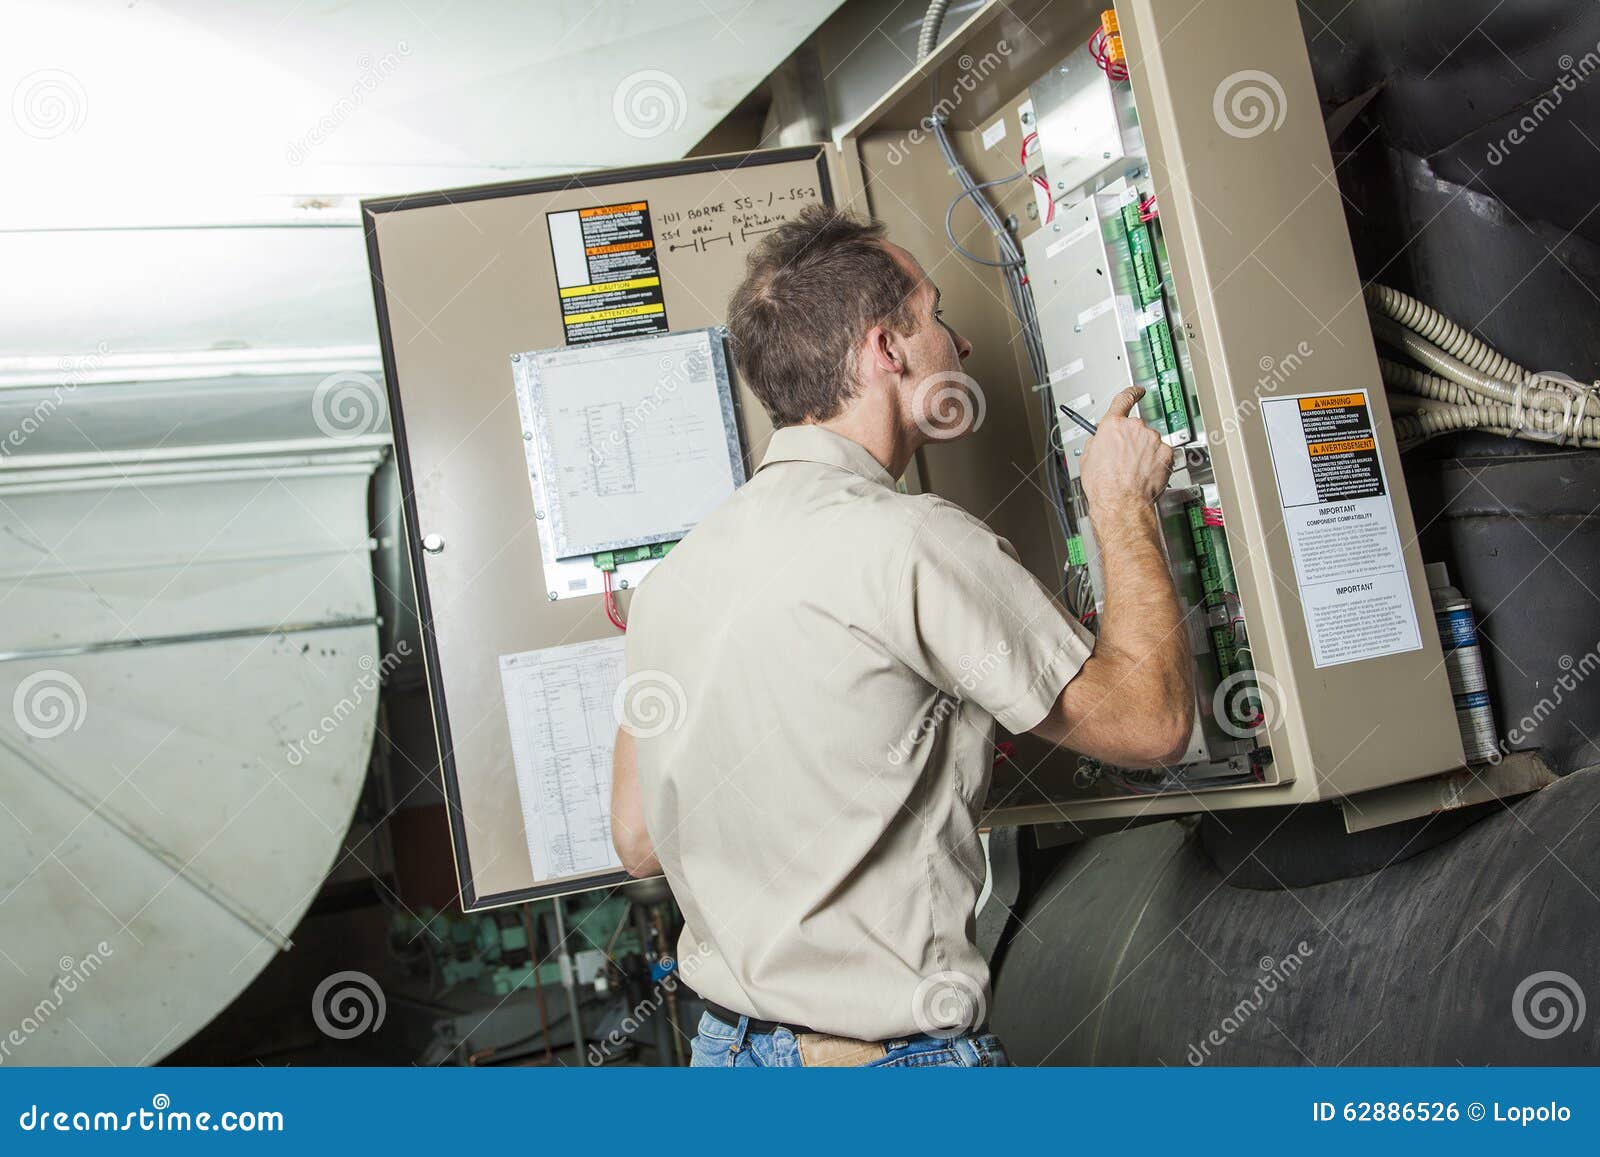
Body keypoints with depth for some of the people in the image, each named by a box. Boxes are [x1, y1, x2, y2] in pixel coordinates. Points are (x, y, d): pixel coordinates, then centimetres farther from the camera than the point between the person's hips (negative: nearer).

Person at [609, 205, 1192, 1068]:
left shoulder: (672, 571, 2)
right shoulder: (912, 543, -20)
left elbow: (637, 841, 9)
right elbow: (1150, 721, -10)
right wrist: (1124, 506, 2)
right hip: (892, 1051, -7)